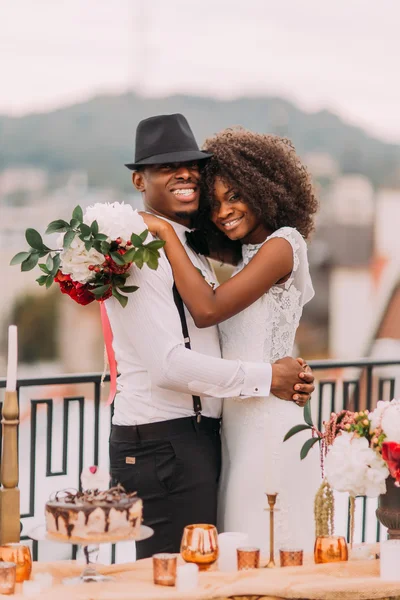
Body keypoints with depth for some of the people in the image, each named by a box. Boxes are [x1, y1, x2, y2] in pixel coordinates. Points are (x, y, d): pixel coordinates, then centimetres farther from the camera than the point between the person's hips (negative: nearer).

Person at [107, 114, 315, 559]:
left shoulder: (192, 250, 18)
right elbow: (168, 364, -20)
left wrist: (292, 379, -1)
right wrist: (266, 378, -12)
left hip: (199, 438, 9)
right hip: (162, 443, -9)